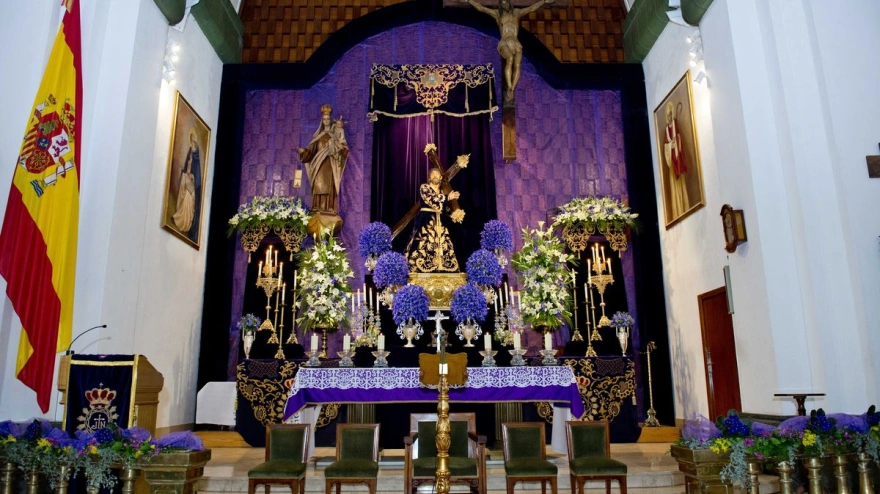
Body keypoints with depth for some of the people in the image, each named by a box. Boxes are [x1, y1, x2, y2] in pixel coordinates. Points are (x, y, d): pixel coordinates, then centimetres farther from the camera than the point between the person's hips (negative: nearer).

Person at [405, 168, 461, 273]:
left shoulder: (442, 192, 20)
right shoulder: (424, 187, 1)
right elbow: (431, 200, -16)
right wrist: (447, 197, -16)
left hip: (439, 222, 6)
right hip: (426, 221, -6)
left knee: (442, 246, -3)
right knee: (424, 244, -16)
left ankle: (440, 268, -3)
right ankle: (420, 268, -18)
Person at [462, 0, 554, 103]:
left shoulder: (516, 13, 24)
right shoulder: (497, 14, 20)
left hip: (516, 44, 2)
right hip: (504, 44, -2)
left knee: (517, 65, -26)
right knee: (510, 59, -35)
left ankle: (511, 90, -31)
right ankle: (509, 89, -38)